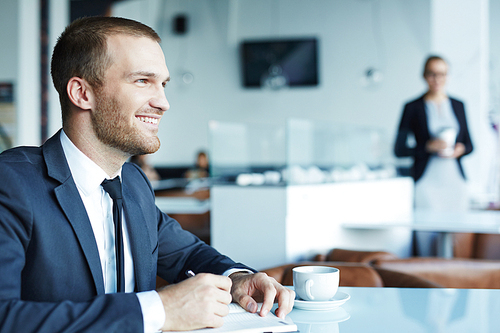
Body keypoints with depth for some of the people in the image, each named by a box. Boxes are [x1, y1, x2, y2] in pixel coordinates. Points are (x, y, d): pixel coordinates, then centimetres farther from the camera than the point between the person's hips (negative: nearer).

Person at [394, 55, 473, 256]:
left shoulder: (457, 105, 14)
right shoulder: (413, 108, 2)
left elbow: (469, 144, 19)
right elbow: (399, 149, 1)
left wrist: (460, 149, -3)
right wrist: (429, 147, -12)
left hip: (455, 181, 3)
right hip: (427, 182, -3)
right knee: (428, 238, -11)